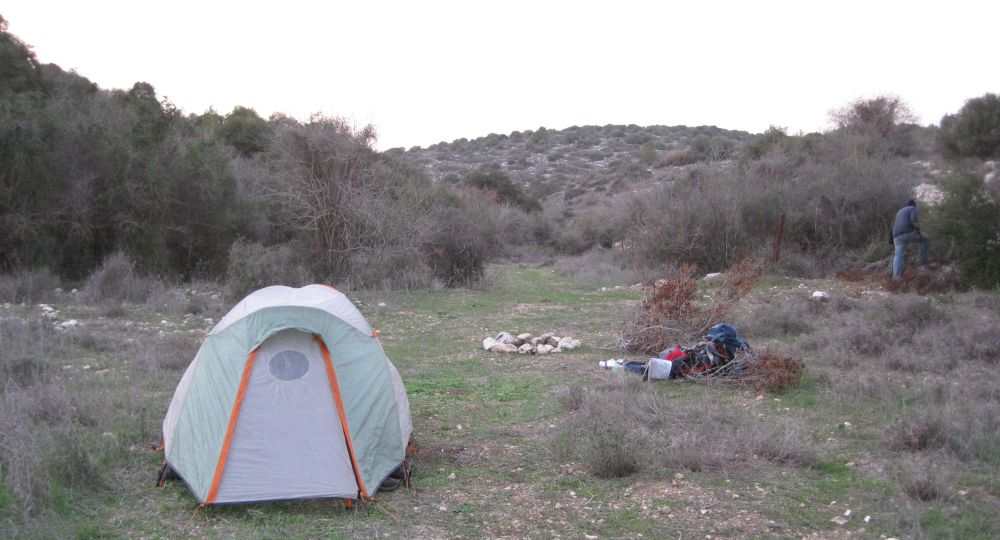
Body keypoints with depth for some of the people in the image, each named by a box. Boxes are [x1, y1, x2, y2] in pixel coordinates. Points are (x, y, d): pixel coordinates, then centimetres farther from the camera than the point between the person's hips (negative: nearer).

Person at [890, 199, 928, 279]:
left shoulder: (900, 211, 33)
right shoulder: (913, 209, 12)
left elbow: (893, 225, 30)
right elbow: (914, 219, -10)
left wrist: (893, 239, 32)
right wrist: (918, 231, -14)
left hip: (898, 236, 5)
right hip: (908, 232, -5)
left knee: (898, 256, -1)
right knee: (923, 240, 23)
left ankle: (896, 276, -14)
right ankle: (922, 260, 14)